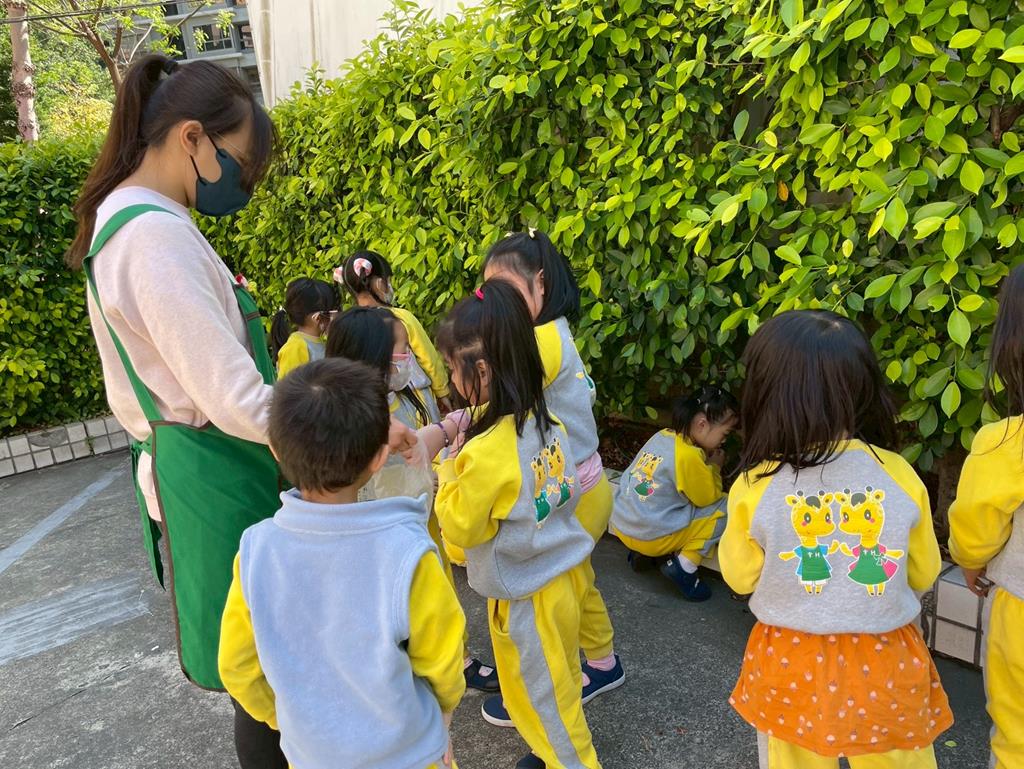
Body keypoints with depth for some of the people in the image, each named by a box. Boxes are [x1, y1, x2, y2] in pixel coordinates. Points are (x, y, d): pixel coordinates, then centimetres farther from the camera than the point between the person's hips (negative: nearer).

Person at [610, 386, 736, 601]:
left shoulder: (663, 436, 4)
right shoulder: (689, 456, -20)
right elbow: (708, 498, -7)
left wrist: (706, 462, 9)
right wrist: (714, 467, 7)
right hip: (648, 536, -8)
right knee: (725, 507, -2)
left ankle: (643, 551, 15)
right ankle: (684, 567, -2)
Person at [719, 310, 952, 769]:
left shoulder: (755, 486, -19)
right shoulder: (899, 475, -14)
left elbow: (740, 577, -3)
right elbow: (924, 573, 1)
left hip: (790, 661, -1)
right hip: (885, 661, 1)